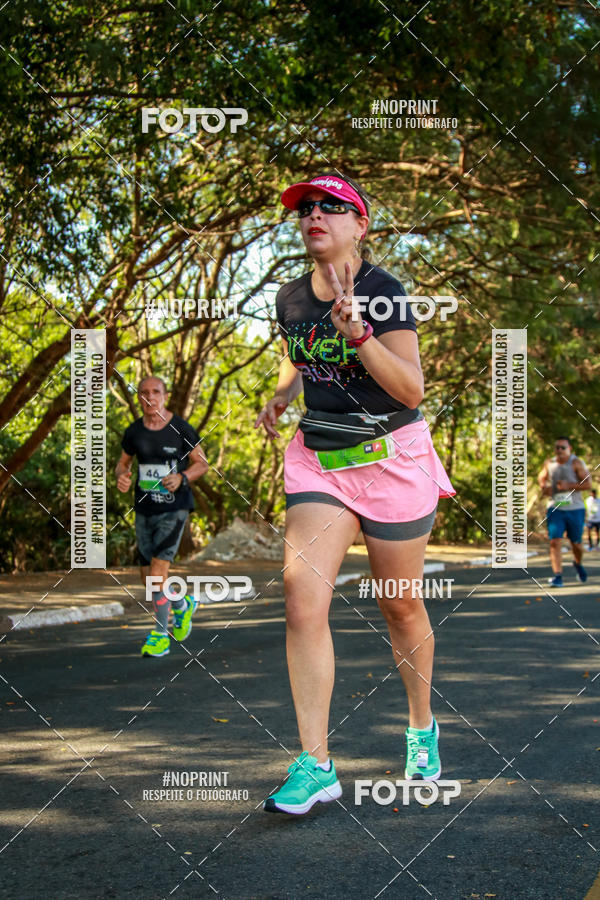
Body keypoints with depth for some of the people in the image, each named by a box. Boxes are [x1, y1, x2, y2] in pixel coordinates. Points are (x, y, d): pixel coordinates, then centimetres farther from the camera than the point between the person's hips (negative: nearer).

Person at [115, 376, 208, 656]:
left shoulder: (181, 429, -6)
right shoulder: (134, 432, 3)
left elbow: (201, 463, 2)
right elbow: (123, 462, 16)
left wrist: (182, 478, -17)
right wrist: (121, 477, -7)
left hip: (174, 509, -4)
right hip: (144, 510, 4)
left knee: (158, 567, -17)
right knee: (148, 579, 8)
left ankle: (161, 634, -6)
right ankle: (182, 605, 37)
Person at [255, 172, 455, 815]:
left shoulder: (382, 291, -12)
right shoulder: (291, 297, 5)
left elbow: (412, 390, -19)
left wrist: (355, 330, -30)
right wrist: (280, 399, 4)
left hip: (393, 459, -4)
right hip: (317, 457, 4)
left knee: (401, 607, 9)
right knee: (302, 602, -12)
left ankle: (422, 726, 35)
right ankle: (315, 765, -7)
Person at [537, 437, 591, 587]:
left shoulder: (576, 463, -5)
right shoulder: (549, 464, 8)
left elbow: (588, 484, -11)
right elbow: (541, 478, 26)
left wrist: (569, 485, -23)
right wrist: (544, 487, 3)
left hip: (575, 508, -2)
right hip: (555, 509, 2)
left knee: (576, 543, 9)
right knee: (555, 541, -13)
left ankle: (578, 563, 42)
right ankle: (557, 576, -17)